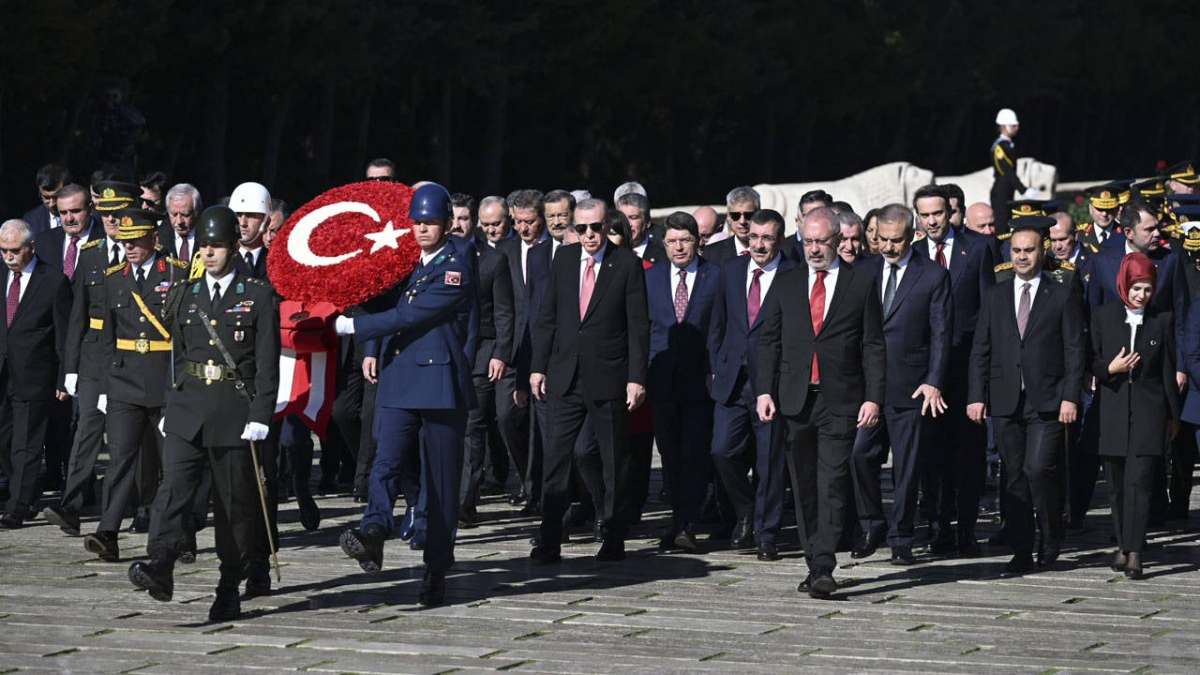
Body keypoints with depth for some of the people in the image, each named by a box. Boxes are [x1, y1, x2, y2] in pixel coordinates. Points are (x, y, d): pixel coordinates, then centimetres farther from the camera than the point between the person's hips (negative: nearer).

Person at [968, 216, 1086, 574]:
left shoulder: (1062, 297, 5)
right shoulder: (995, 297, 13)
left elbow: (1075, 351, 1)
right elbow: (980, 351, 11)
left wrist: (1070, 397, -8)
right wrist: (976, 396, 2)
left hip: (1047, 402, -3)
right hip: (1006, 402, 3)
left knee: (1039, 469, -14)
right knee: (1014, 476, 4)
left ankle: (1051, 541, 6)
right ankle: (1022, 551, 9)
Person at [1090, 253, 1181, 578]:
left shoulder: (1162, 321, 5)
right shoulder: (1103, 317, 6)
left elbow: (1168, 370, 9)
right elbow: (1091, 363, 8)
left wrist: (1173, 415, 11)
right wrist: (1109, 368, -13)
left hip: (1148, 411, -2)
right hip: (1112, 409, 2)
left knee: (1138, 482, -12)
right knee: (1116, 484, 7)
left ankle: (1134, 552, -16)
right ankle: (1124, 545, 20)